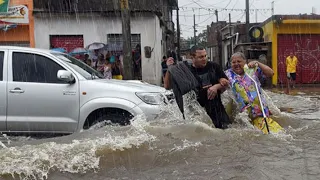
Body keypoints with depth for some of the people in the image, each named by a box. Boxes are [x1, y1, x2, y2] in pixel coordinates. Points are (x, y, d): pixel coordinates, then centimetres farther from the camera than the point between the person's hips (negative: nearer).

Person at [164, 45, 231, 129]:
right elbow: (167, 86, 2)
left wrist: (216, 86, -8)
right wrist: (169, 69, -11)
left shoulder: (213, 66, 9)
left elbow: (227, 82, 13)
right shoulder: (186, 71, 1)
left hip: (216, 109, 3)